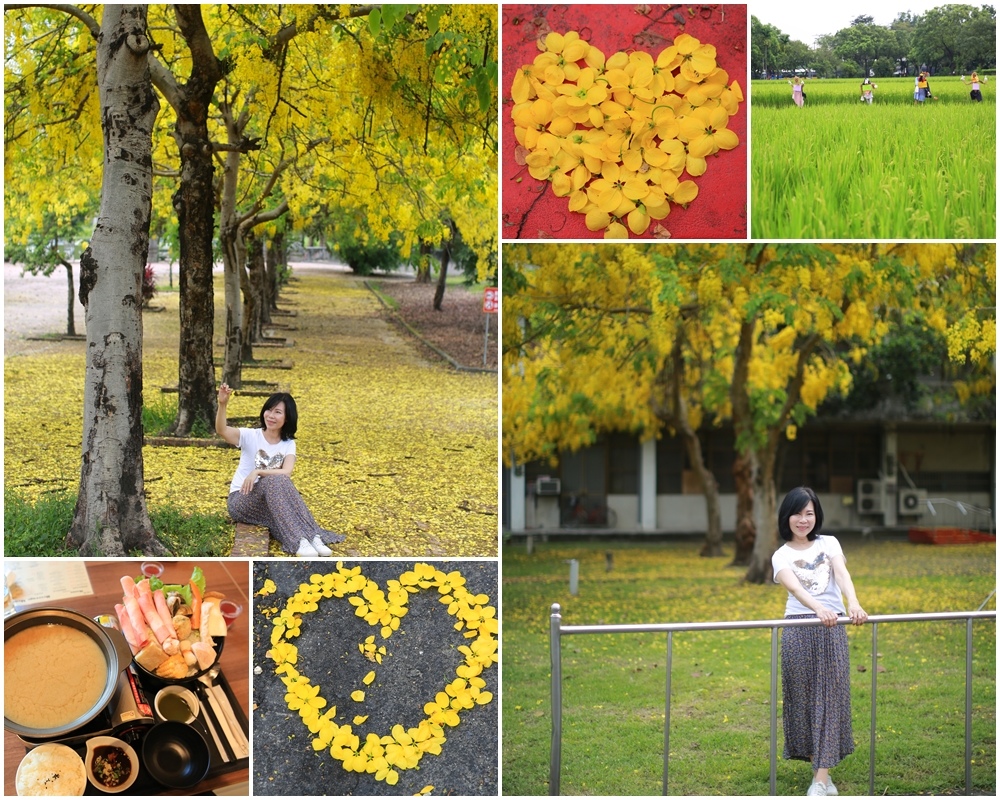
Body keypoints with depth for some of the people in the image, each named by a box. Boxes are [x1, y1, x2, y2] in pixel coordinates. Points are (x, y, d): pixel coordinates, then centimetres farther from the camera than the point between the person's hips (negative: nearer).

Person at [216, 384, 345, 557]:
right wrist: (222, 404, -42)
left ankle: (312, 537, -39)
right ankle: (298, 541, -44)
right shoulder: (251, 436, -5)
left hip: (270, 501, 3)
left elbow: (287, 473, -16)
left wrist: (257, 472, -29)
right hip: (241, 500, -3)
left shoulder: (288, 444, 3)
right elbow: (221, 430, -25)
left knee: (281, 482, -32)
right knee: (275, 481, -33)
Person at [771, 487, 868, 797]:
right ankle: (820, 771, 12)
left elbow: (842, 573, -9)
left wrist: (853, 603, -30)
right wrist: (819, 609, -35)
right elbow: (794, 587, -14)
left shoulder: (829, 543, 10)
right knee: (804, 699, 1)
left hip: (833, 629, 0)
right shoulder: (781, 556, 6)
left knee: (830, 698, -6)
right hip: (799, 629, 0)